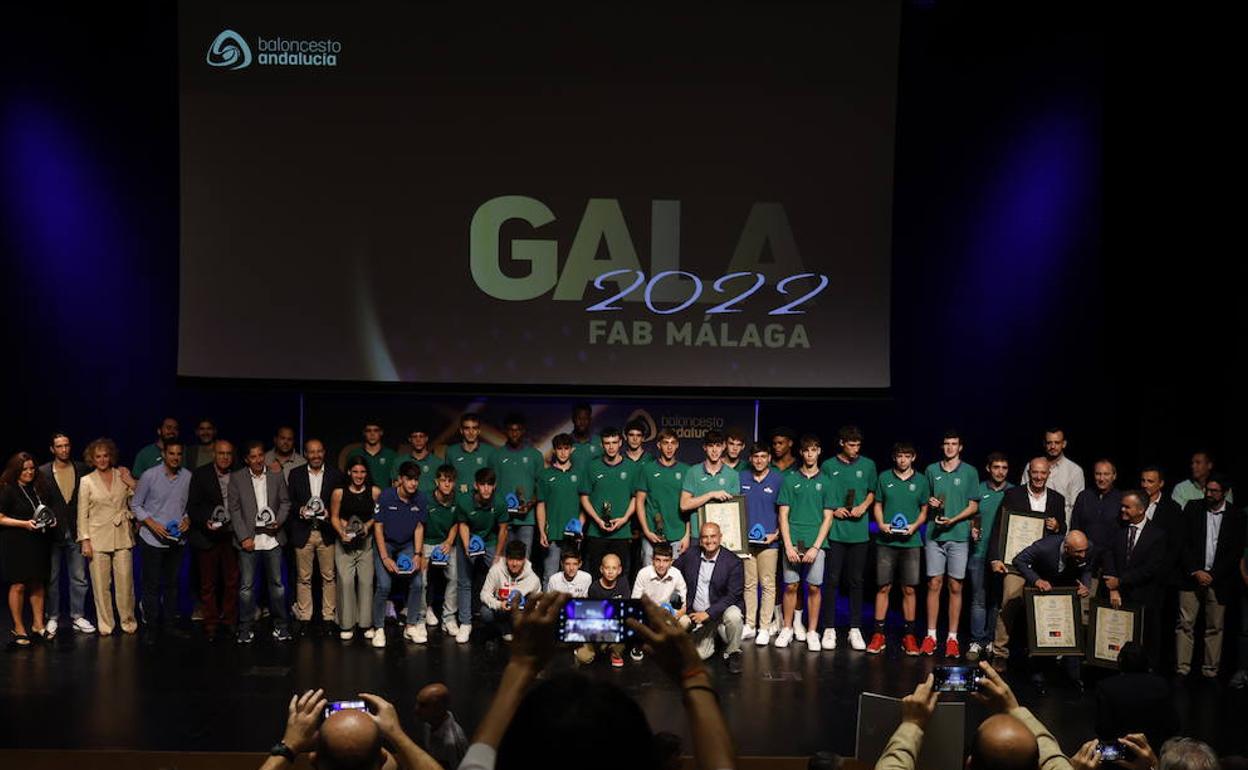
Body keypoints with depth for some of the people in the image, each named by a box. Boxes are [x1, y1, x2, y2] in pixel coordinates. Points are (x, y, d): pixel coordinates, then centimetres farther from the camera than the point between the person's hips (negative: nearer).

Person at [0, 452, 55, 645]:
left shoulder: (39, 488, 10)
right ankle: (18, 628, 5)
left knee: (37, 584, 9)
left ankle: (38, 624, 17)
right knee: (18, 585, -3)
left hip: (37, 543, 6)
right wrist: (24, 523, -20)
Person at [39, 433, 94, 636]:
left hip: (76, 532, 2)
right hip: (53, 533, -2)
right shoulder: (43, 472, -2)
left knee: (79, 578, 5)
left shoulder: (82, 469, 3)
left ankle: (77, 617, 13)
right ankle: (52, 618, 16)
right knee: (51, 578, 7)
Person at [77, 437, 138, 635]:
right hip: (98, 538, -1)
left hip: (122, 537, 1)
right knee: (101, 585, 0)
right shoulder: (87, 481, 4)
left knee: (125, 582, -2)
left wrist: (132, 484, -4)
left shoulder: (122, 476, 7)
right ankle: (105, 624, 11)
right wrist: (85, 540, -4)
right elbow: (82, 514, 3)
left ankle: (128, 621, 12)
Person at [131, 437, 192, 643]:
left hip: (177, 540, 3)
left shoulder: (188, 477, -1)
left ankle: (170, 625, 25)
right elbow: (135, 505, -2)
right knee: (152, 585, 1)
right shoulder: (149, 476, -9)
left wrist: (188, 519, -8)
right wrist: (151, 523, -15)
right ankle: (151, 629, 11)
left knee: (172, 584, 13)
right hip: (152, 540, -3)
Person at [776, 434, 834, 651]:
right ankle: (787, 629, 14)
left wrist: (815, 547, -7)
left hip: (816, 543, 0)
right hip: (792, 542, 0)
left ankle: (812, 633, 9)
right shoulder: (790, 480, 7)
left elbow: (828, 518, 4)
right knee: (791, 586, 2)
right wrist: (788, 545, -6)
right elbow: (783, 515, 4)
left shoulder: (825, 482, 7)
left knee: (814, 587, 0)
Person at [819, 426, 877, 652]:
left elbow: (873, 493, 16)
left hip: (859, 531, 1)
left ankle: (855, 629, 11)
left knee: (856, 582, 5)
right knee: (832, 580, -2)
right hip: (834, 531, -1)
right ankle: (829, 629, 4)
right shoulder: (828, 467, 4)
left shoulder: (868, 465, 9)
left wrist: (863, 506, -2)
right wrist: (833, 511, -6)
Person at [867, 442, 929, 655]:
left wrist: (915, 526, -8)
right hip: (886, 541, 0)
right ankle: (878, 635, 6)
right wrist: (881, 524, -7)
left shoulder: (921, 481, 6)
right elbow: (878, 505, 11)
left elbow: (924, 511, 11)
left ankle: (909, 635, 10)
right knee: (883, 587, 1)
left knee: (909, 589, 2)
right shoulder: (884, 478, 6)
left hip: (910, 542, 0)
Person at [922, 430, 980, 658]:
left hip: (959, 536, -1)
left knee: (956, 587, 1)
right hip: (934, 535, 1)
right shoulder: (931, 470, 10)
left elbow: (973, 506, 4)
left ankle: (952, 638, 6)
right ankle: (931, 635, 6)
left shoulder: (970, 472, 5)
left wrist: (953, 520, -10)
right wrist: (930, 503, -4)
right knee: (934, 584, 1)